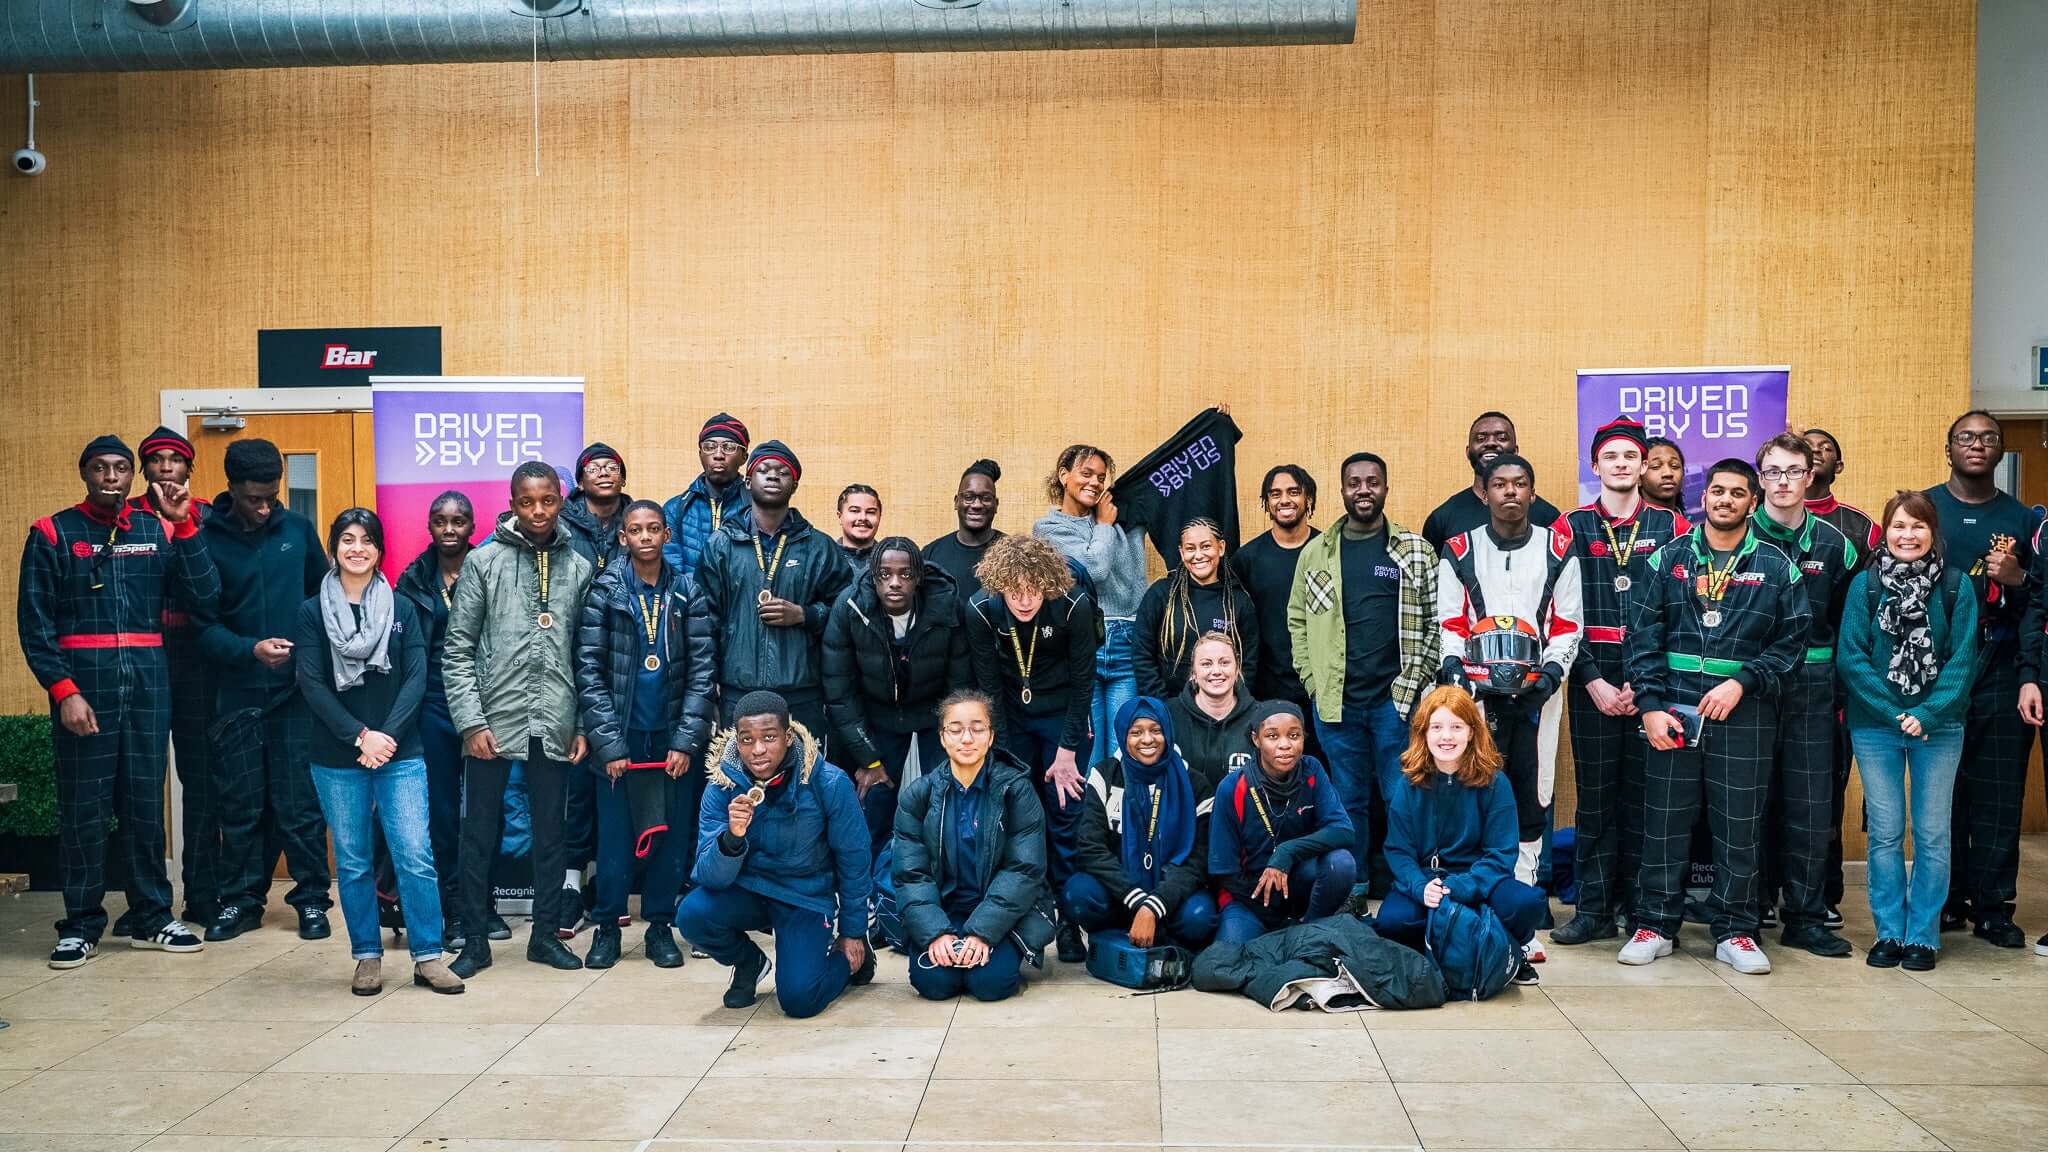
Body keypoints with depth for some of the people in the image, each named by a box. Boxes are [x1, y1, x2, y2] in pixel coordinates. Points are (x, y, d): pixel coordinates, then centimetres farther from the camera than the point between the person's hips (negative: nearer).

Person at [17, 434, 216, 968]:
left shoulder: (157, 531, 10)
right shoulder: (53, 533, 3)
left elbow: (203, 594, -1)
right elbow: (34, 620, -2)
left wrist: (183, 524, -10)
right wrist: (63, 690, -12)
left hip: (147, 682, 2)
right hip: (83, 683, -2)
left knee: (145, 803, 8)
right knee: (83, 807, 1)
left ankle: (152, 918, 17)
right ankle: (81, 925, 11)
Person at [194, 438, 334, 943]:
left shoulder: (298, 529, 3)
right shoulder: (206, 540, -3)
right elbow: (204, 626, -6)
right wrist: (251, 649, -23)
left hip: (297, 691, 0)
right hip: (238, 693, 0)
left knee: (300, 802, 3)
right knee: (241, 804, 8)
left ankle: (311, 899, 13)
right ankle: (241, 899, 20)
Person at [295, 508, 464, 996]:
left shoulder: (402, 609, 6)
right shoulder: (312, 612, 3)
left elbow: (416, 680, 0)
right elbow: (313, 685, -4)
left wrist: (387, 736, -12)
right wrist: (360, 736, -13)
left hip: (400, 754, 0)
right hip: (337, 758, 0)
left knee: (416, 857, -5)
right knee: (352, 862, 7)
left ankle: (428, 958, 2)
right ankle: (367, 958, 18)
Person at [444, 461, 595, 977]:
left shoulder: (579, 568, 5)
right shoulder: (483, 561, -1)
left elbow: (586, 656, 7)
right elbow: (458, 651, -3)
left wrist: (583, 725, 2)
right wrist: (471, 722, -10)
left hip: (554, 725, 2)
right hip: (493, 721, -2)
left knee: (550, 833, 11)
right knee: (479, 833, 6)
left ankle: (545, 933, 23)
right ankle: (475, 939, 17)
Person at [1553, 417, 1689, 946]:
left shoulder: (1671, 526, 6)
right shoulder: (1572, 527, 6)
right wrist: (1594, 681, -8)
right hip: (1591, 681, 0)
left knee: (1644, 793, 4)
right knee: (1595, 796, 4)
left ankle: (1638, 906, 15)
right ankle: (1594, 910, 10)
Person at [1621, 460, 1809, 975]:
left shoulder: (1776, 566, 6)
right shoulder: (1669, 558, 6)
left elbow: (1791, 641, 2)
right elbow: (1643, 636, 2)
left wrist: (1741, 683, -10)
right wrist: (1651, 704, -8)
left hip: (1744, 714, 0)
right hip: (1673, 709, 0)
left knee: (1740, 825, 5)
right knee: (1664, 820, 4)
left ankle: (1735, 932, 17)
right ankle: (1655, 925, 15)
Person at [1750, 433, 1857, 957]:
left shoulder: (1833, 544, 8)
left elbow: (1848, 622, 13)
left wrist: (1839, 688, 8)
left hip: (1811, 688, 2)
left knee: (1810, 804, 2)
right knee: (1752, 800, 3)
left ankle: (1806, 917, 11)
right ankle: (1755, 905, 15)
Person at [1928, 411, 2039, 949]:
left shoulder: (2024, 519, 12)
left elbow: (2041, 602, 13)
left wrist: (2016, 580, -9)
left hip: (2001, 672, 1)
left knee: (1999, 793, 1)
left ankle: (1993, 907, 9)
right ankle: (1946, 900, 12)